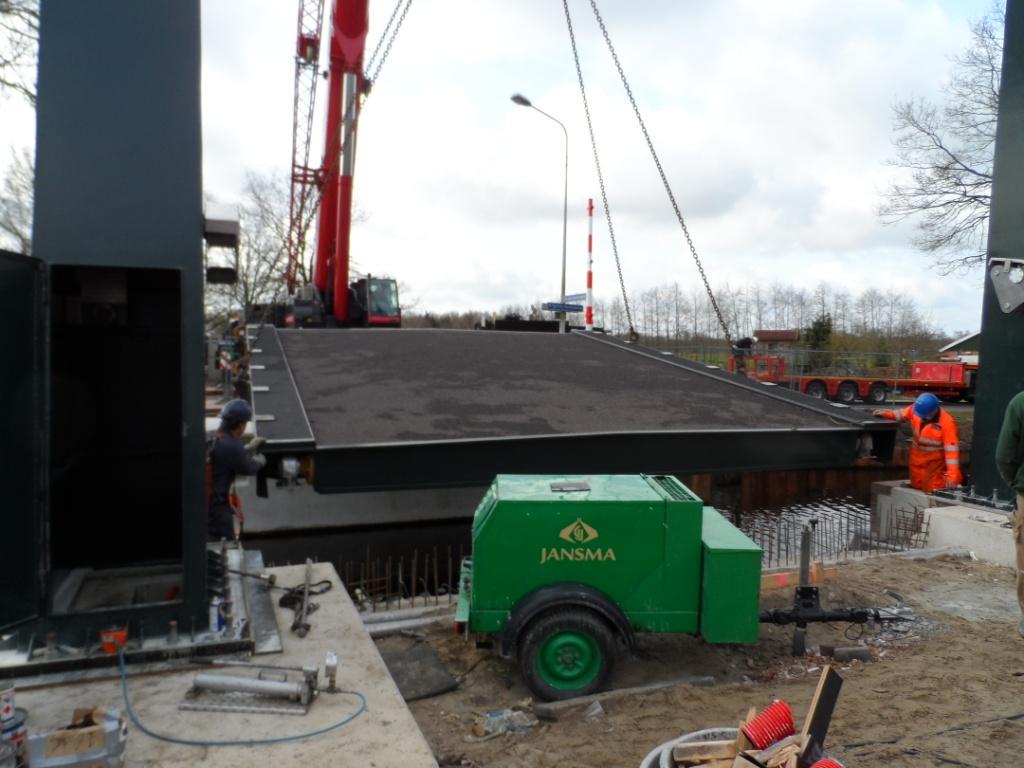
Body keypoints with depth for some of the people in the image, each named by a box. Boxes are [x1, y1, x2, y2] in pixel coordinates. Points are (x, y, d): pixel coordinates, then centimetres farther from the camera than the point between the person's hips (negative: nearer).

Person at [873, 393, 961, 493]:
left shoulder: (947, 423, -30)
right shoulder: (916, 409, -16)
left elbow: (951, 449, -30)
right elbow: (902, 414, 6)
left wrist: (952, 475, -33)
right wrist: (885, 414, -11)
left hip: (934, 459, -5)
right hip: (917, 455, 5)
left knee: (931, 488, -2)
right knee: (917, 485, 17)